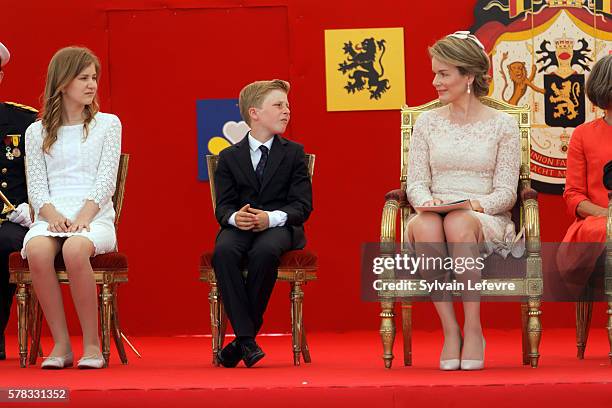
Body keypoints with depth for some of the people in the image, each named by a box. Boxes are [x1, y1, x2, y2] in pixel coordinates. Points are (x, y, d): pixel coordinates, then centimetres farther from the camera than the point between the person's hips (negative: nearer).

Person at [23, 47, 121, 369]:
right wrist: (53, 215, -14)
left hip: (94, 218, -1)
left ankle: (91, 344, -26)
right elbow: (36, 186, 7)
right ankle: (61, 344, -25)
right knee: (37, 250, -35)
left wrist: (83, 217, -15)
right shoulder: (37, 132, 17)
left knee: (75, 249, -38)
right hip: (50, 218, 1)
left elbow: (106, 180, 2)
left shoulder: (108, 124, 13)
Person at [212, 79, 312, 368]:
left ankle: (242, 340, -25)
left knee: (264, 252, -37)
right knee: (224, 251, -35)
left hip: (279, 227, -1)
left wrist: (271, 218, -19)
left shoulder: (293, 153, 11)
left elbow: (303, 205, 1)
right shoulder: (230, 157, 13)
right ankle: (245, 337, -32)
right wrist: (234, 217, -21)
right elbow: (223, 206, 5)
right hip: (240, 227, 1)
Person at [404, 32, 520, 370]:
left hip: (487, 221, -2)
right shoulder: (427, 122, 14)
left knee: (458, 223, -40)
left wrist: (475, 205, -19)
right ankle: (449, 330, -32)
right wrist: (428, 203, -13)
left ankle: (473, 330, -33)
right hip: (434, 214, 2)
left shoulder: (502, 125, 6)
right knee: (424, 225, -38)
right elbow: (416, 182, 10)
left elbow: (506, 191, 2)